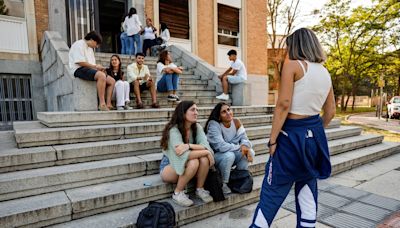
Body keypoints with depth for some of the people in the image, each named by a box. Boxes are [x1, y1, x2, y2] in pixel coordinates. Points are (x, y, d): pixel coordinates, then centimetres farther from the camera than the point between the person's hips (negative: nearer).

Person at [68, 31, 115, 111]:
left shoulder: (90, 49, 26)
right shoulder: (79, 44, -3)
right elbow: (80, 62, -16)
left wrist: (98, 67, 1)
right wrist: (95, 66, -13)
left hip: (89, 69, 9)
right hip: (79, 69, -9)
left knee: (111, 81, -3)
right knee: (101, 76, -36)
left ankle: (108, 104, -9)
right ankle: (102, 104, -38)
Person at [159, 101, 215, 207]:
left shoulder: (197, 127, -7)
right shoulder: (174, 130, -25)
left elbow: (205, 146, -20)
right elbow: (183, 155, -35)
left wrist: (189, 146, -37)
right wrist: (207, 152, -28)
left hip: (187, 166, 5)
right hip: (169, 167, -4)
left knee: (204, 159, -25)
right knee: (193, 162, -33)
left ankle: (200, 189, -1)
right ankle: (177, 193, -10)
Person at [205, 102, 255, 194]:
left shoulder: (236, 122, -6)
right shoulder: (214, 124, -24)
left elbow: (243, 138, -6)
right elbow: (221, 146, -33)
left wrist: (245, 146, -30)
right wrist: (240, 147, -26)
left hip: (231, 154, 6)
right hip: (215, 156, -5)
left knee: (250, 152, -13)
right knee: (229, 155, -34)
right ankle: (223, 184, -10)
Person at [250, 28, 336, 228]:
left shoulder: (292, 65, -10)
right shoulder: (325, 72, 11)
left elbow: (283, 105, -18)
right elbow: (330, 112, 13)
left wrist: (272, 140, -14)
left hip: (292, 135, -7)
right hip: (315, 136, 7)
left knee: (272, 191, 4)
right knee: (307, 190, 18)